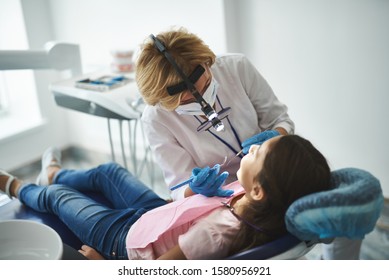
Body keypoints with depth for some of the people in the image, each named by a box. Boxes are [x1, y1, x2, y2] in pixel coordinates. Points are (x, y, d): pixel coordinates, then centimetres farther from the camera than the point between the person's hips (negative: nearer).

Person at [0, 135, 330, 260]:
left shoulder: (218, 232, -47)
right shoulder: (252, 195, -26)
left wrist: (103, 264, -17)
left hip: (127, 239, -6)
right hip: (156, 212, 6)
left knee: (56, 196, 15)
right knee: (108, 170, 27)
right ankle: (55, 173, 62)